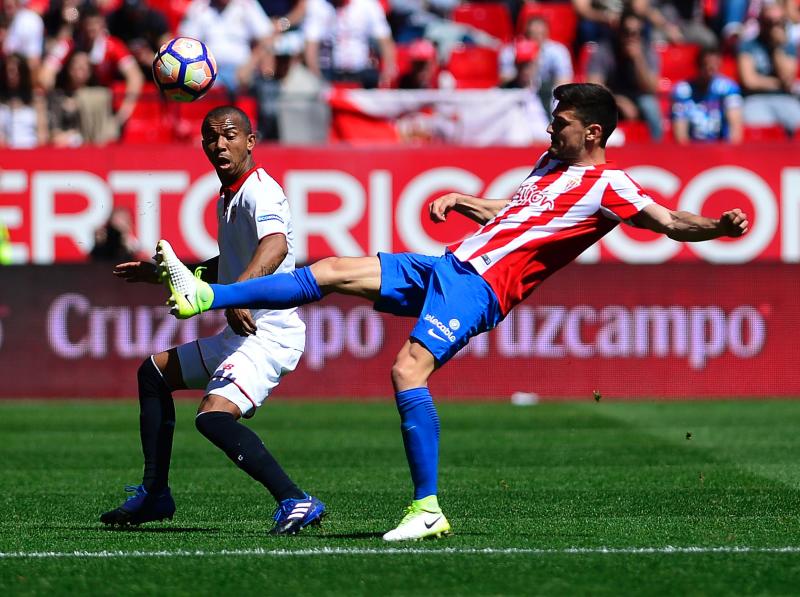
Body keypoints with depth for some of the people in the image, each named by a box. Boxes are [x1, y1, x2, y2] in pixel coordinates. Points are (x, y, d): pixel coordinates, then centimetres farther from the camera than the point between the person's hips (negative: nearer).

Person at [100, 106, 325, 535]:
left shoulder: (259, 192, -16)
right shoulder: (228, 197, 15)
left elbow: (276, 244, -38)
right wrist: (161, 273, 33)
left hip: (268, 334, -11)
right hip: (239, 335, 11)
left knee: (213, 417, -29)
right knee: (153, 373, 23)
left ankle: (295, 502, -30)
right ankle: (154, 495, 27)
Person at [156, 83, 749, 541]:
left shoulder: (608, 184, -5)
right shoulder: (551, 165, 22)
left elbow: (671, 222, -14)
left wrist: (717, 226, -32)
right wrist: (460, 200, 24)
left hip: (479, 287, -9)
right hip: (448, 268, 9)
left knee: (408, 371, -27)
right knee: (332, 271, 4)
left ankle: (429, 510, -22)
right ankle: (205, 296, 8)